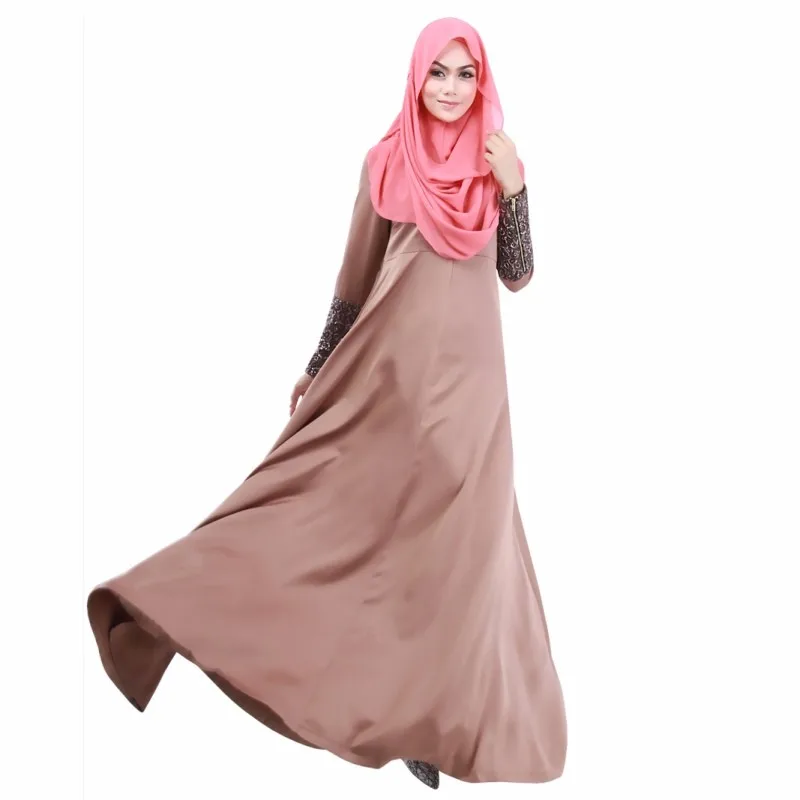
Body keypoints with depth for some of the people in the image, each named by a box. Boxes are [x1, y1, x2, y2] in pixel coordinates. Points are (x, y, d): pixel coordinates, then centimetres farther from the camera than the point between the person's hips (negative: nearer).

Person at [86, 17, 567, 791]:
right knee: (390, 521, -2)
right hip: (393, 366, -2)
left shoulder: (497, 162, 7)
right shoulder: (386, 162, 2)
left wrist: (514, 190, -10)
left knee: (459, 538, 4)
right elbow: (355, 276, 6)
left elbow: (517, 275, 4)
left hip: (469, 374, 2)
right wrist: (319, 368, 7)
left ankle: (442, 714, 18)